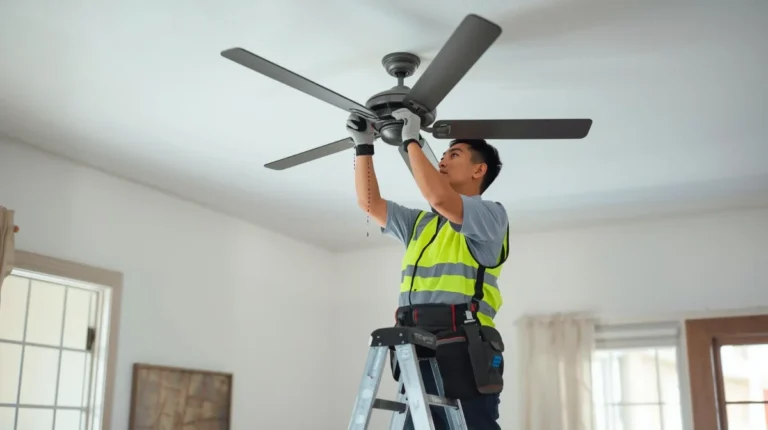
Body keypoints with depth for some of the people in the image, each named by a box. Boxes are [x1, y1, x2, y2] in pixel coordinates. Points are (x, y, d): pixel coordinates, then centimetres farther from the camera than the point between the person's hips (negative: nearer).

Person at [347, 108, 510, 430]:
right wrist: (363, 147, 22)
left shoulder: (491, 214, 3)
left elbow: (439, 198, -14)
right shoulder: (420, 222, 27)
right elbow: (369, 203, 26)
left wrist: (412, 141, -5)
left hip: (462, 350, -7)